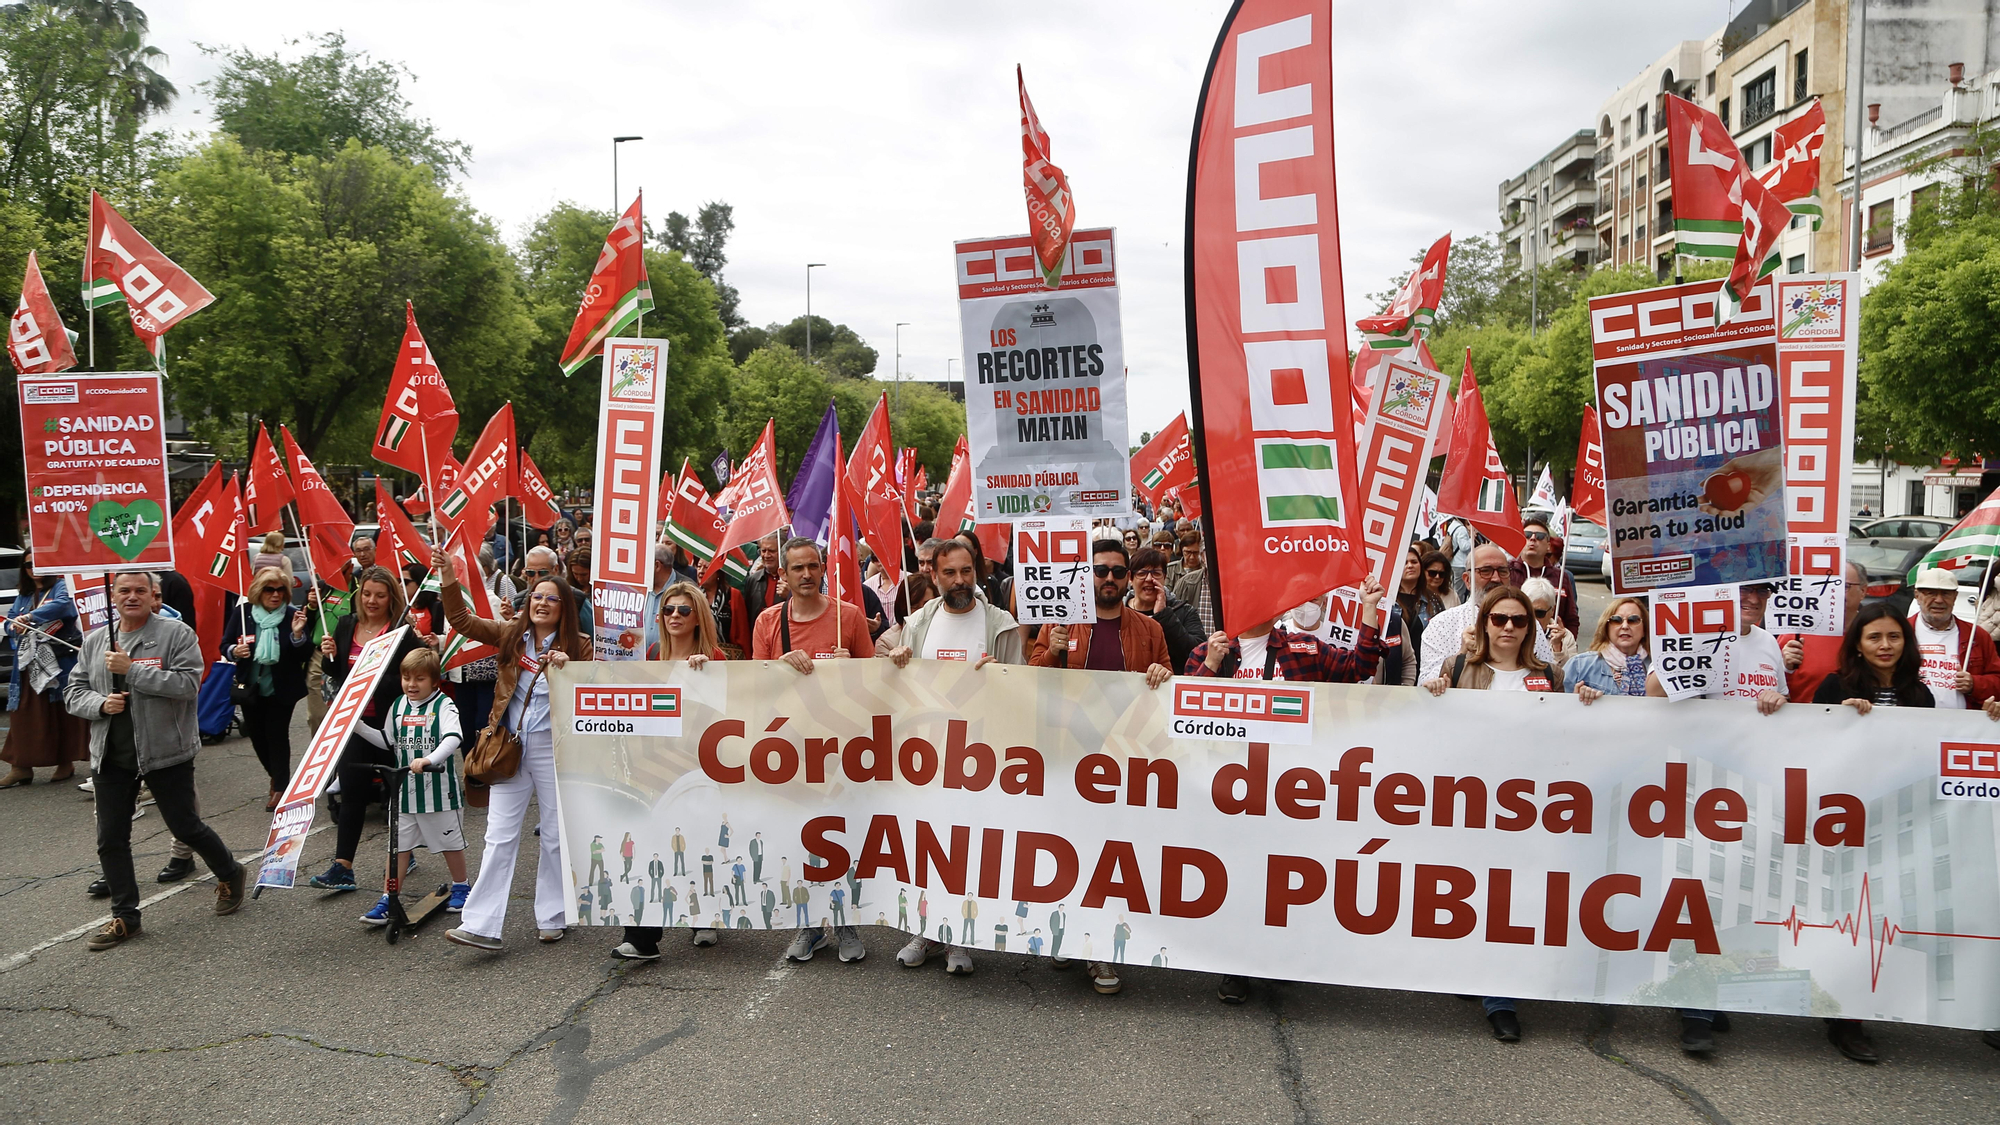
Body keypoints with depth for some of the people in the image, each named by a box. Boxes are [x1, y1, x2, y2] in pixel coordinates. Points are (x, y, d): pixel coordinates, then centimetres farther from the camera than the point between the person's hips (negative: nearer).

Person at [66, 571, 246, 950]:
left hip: (165, 751, -5)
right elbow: (73, 691, 11)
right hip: (111, 756, 5)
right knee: (111, 839, 7)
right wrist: (100, 703, -10)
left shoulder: (177, 634, -7)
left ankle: (229, 875, 30)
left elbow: (188, 683, -19)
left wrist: (131, 669, -22)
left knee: (185, 827, 5)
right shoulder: (94, 641, 9)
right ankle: (125, 916, 20)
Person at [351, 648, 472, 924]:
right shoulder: (398, 706, 7)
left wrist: (429, 759, -40)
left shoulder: (443, 705, -11)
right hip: (404, 789, 5)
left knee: (450, 841, 10)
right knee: (398, 844, 5)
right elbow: (387, 741, 17)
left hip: (440, 789, -4)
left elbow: (454, 738, -26)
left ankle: (460, 887, 30)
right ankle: (387, 899, 10)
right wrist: (358, 727, 8)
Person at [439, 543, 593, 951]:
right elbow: (463, 621, 1)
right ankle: (482, 925, 1)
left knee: (556, 834, 7)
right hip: (510, 745, 2)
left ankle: (552, 918, 20)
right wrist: (449, 582, -13)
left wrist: (568, 669, -20)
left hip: (553, 746, -2)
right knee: (500, 834, 0)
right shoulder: (512, 634, 5)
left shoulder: (577, 645, -1)